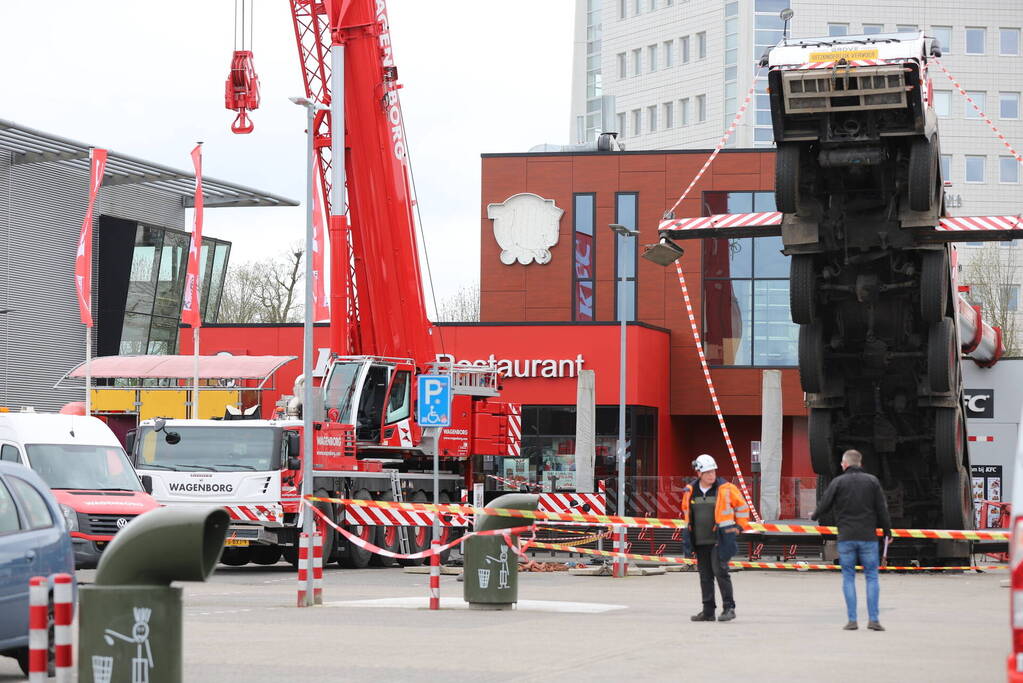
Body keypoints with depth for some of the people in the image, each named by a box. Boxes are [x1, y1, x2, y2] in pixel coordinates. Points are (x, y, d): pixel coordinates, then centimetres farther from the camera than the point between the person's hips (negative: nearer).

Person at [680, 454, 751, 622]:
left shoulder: (726, 489, -4)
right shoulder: (690, 491, 7)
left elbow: (742, 507, 7)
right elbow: (686, 512, 24)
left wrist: (738, 528, 8)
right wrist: (688, 531, 20)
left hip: (720, 539, -5)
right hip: (700, 541, 5)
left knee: (720, 571, -14)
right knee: (705, 575, 9)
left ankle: (729, 608, -9)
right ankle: (708, 611, 15)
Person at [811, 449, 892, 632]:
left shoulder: (838, 482, -1)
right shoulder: (872, 481, 3)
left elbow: (824, 505, 2)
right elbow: (882, 509, 3)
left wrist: (814, 516, 23)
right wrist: (887, 531, 13)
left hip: (846, 538, 0)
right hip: (868, 537, 1)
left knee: (848, 577, 6)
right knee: (872, 576, 5)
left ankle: (852, 620, 1)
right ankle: (873, 619, -2)